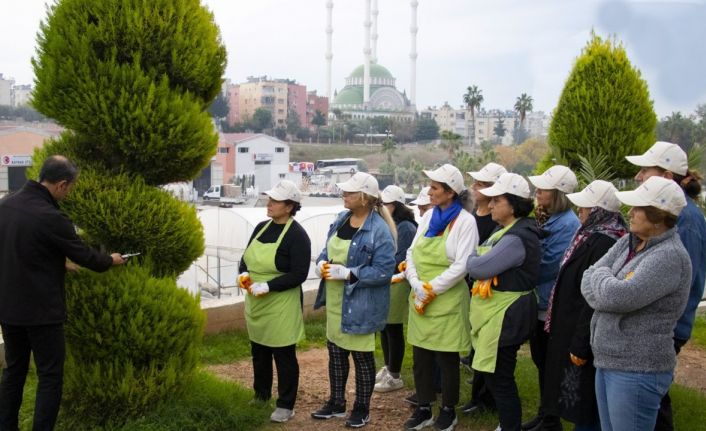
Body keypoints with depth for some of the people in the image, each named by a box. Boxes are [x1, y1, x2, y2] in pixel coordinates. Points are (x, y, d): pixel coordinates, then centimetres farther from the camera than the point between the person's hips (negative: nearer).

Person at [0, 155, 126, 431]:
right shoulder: (50, 217, -22)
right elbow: (83, 255, -9)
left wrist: (60, 263, 21)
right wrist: (110, 260, 10)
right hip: (41, 310, -8)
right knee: (50, 376, 2)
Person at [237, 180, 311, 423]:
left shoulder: (297, 235, -15)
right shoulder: (261, 227, 7)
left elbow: (299, 275, -19)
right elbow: (246, 258, 14)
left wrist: (267, 286, -24)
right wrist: (243, 275, -7)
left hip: (281, 307, -7)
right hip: (256, 304, 7)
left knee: (284, 356, 4)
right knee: (259, 353, 18)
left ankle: (285, 406, 17)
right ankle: (260, 397, 34)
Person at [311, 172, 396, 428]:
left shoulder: (379, 230, -19)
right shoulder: (341, 219, 5)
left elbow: (384, 271, -22)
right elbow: (327, 250, 17)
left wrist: (347, 273, -26)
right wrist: (322, 263, -6)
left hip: (359, 305, -8)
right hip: (335, 302, 8)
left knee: (361, 357, 7)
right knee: (335, 352, 18)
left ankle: (362, 409, 23)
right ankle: (336, 403, 35)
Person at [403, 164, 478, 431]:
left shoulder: (465, 221, -10)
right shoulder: (428, 217, 9)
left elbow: (462, 265, -16)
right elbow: (411, 253, 6)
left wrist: (431, 289, -15)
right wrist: (417, 286, -10)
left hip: (447, 301, -6)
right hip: (419, 299, 6)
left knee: (446, 358, 6)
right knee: (420, 357, 12)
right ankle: (424, 409, 25)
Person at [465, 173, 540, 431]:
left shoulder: (517, 238, -22)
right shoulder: (505, 230, 13)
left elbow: (479, 267, -24)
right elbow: (481, 261, 10)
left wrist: (469, 260, -2)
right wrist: (477, 262, -13)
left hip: (506, 315, -10)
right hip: (496, 311, 10)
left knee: (498, 378, -1)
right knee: (494, 373, 18)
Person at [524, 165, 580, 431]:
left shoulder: (568, 224, -19)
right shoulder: (545, 219, 9)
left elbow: (548, 264, -21)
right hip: (539, 302, 9)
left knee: (550, 364, 2)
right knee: (540, 360, 17)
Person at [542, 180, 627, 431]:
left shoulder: (603, 242, -24)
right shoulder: (593, 234, 8)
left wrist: (580, 345, -23)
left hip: (583, 332, -10)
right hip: (573, 324, 10)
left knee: (582, 402, 2)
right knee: (577, 398, 20)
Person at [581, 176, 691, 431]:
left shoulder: (670, 256, -18)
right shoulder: (628, 242, 9)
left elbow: (617, 296, -26)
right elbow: (588, 281, 5)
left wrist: (603, 275, -6)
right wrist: (608, 289, -14)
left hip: (637, 371, -8)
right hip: (607, 362, 8)